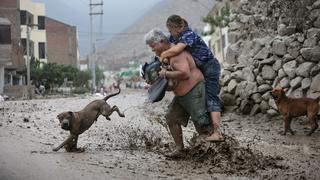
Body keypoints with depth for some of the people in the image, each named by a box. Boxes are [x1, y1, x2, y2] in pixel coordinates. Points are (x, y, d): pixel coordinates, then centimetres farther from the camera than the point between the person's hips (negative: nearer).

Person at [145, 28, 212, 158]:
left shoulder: (176, 53, -23)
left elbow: (185, 73, -35)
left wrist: (166, 73, -24)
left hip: (193, 90, -10)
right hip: (181, 94, 10)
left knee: (200, 121, -4)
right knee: (171, 118, 4)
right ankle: (179, 148, 7)